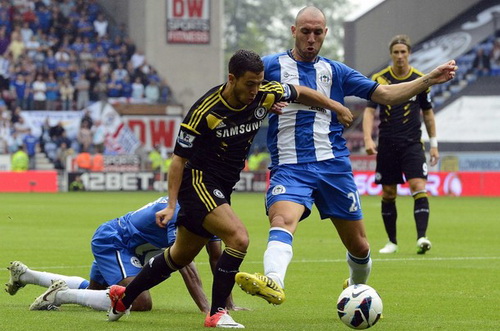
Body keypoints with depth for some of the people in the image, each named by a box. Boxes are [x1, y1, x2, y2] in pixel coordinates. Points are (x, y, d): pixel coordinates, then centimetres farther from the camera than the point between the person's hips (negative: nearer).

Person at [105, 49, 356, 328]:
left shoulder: (266, 95, -9)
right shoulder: (205, 112, -23)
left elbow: (300, 92, 12)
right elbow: (179, 158, -15)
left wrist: (336, 107, 20)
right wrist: (172, 205, -19)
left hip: (222, 188, 7)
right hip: (198, 182, -7)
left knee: (182, 256, 16)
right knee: (239, 238, -24)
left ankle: (123, 297, 32)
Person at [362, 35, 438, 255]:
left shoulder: (420, 80, 4)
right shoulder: (379, 79, 0)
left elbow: (427, 112, 13)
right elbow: (369, 111, -5)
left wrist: (433, 144, 11)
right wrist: (368, 139, -19)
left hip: (412, 144, -1)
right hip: (387, 145, 1)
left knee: (419, 187, -17)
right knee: (388, 194, 5)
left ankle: (422, 237, -23)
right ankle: (392, 241, 17)